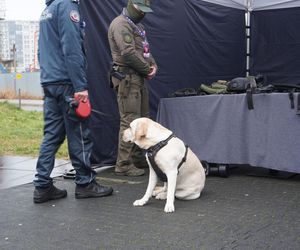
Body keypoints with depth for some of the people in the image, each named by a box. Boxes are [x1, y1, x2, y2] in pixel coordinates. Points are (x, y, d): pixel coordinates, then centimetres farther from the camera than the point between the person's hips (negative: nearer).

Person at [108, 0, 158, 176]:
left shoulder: (137, 26, 21)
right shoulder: (120, 24, -10)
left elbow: (146, 50, 21)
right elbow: (129, 53, -20)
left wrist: (153, 66, 2)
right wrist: (147, 69, -10)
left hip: (139, 78, 10)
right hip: (127, 78, -10)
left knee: (143, 119, 13)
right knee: (130, 121, -10)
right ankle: (124, 165, -6)